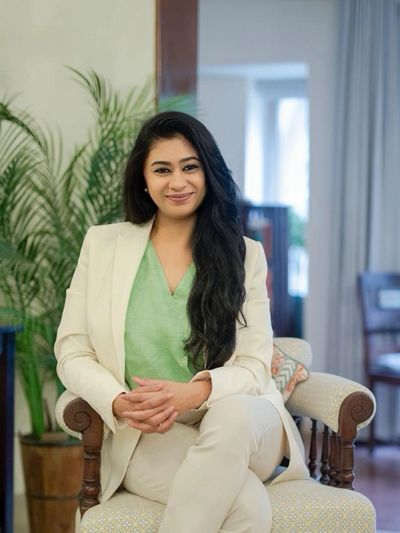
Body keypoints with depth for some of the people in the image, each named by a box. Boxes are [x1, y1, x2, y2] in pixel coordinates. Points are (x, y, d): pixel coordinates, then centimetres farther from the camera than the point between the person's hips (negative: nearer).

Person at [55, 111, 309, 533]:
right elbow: (72, 351, 6)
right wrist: (120, 403, -15)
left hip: (239, 424, 2)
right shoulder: (102, 244, 10)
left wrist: (195, 392, -20)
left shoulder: (245, 254, 9)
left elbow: (254, 366, 2)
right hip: (144, 435, -2)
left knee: (232, 413, -38)